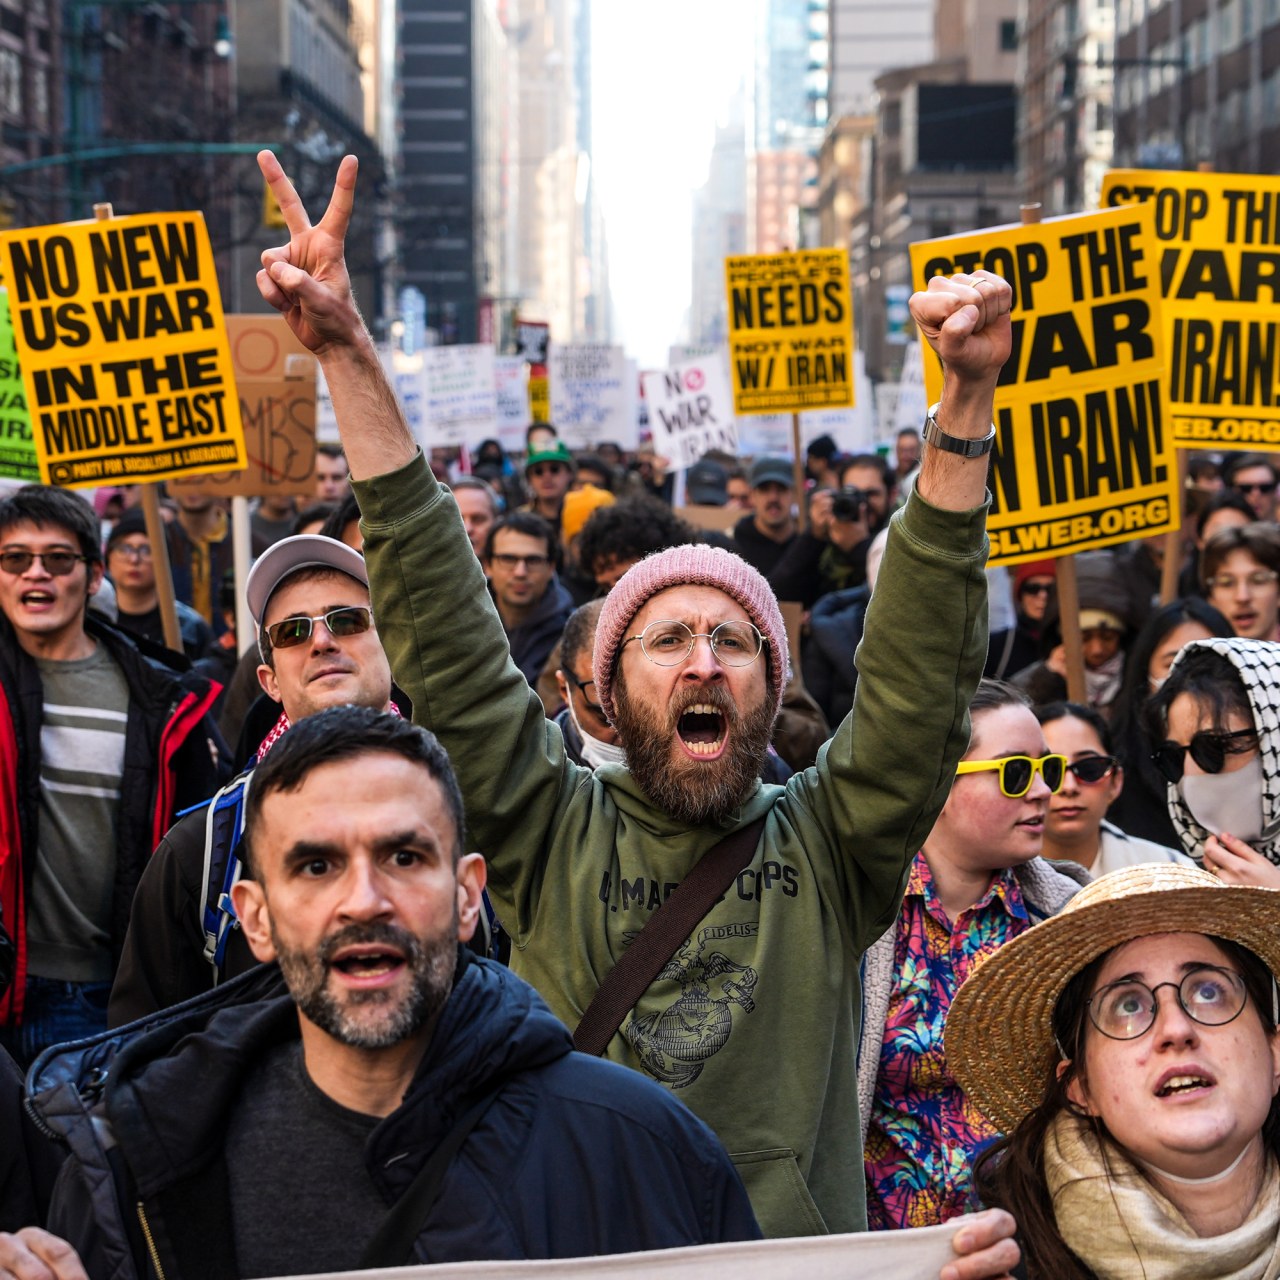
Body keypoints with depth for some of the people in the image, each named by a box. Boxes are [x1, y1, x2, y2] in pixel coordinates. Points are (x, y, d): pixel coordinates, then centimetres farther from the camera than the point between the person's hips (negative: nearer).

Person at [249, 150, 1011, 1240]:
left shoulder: (826, 847, 7)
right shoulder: (555, 838, 6)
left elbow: (926, 659, -3)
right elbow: (444, 635, -1)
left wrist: (968, 399, -13)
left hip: (800, 1255, 0)